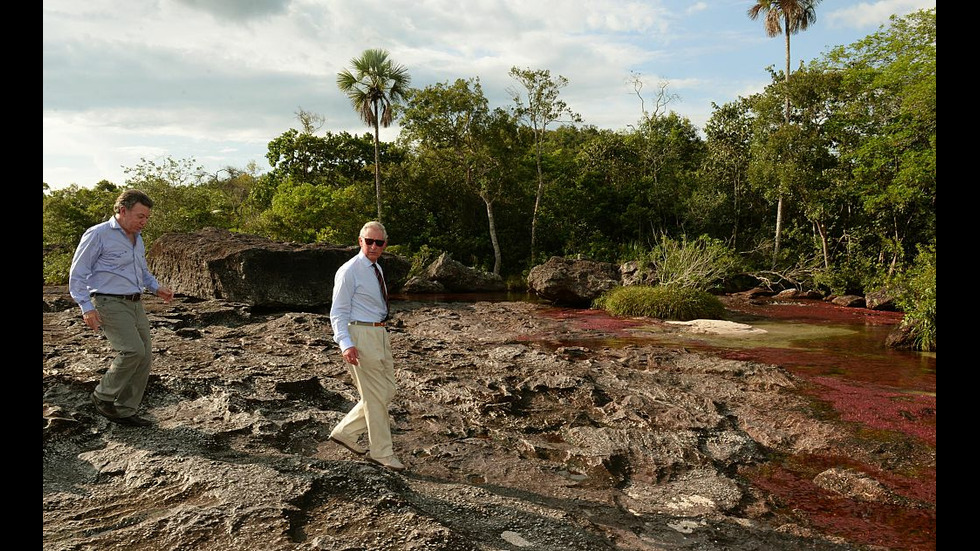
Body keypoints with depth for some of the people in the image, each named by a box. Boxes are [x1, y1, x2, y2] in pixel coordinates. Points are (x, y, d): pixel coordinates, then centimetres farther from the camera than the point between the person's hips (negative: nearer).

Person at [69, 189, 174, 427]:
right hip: (110, 303, -8)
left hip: (135, 304, 8)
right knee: (133, 351, -21)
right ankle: (103, 396, 2)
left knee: (144, 356, 1)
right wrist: (86, 307, -19)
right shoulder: (98, 235, -9)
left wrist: (157, 288, 10)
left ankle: (124, 411, 12)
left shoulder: (136, 239, 14)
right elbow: (77, 274, -9)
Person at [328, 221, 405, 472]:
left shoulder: (376, 269, 14)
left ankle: (345, 432, 25)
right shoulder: (349, 271, -12)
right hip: (360, 335, -9)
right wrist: (346, 344, -26)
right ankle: (381, 452, 12)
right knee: (375, 396, -2)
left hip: (380, 334, 9)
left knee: (387, 391, 13)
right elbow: (338, 312, -14)